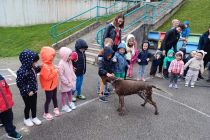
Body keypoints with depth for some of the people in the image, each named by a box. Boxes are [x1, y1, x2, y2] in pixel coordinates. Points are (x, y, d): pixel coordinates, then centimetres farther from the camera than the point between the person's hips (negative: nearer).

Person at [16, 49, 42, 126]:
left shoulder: (31, 67, -7)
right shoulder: (22, 71, -31)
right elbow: (19, 84, -25)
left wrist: (39, 68, -2)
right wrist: (27, 91, -21)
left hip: (34, 91, 7)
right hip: (27, 93, -7)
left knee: (34, 105, 22)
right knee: (28, 106, 16)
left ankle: (34, 117, 44)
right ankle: (26, 119, 42)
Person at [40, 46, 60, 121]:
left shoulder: (50, 63, 0)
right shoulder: (45, 66, -28)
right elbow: (47, 77, -30)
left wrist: (56, 71, -2)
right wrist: (55, 72, -25)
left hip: (54, 85, 8)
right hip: (48, 87, -8)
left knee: (54, 97, 24)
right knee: (48, 99, 8)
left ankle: (56, 108, 45)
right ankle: (46, 113, 27)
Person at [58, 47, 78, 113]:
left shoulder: (70, 61, -4)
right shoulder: (61, 64, -26)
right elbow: (61, 75, -24)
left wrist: (73, 79, 5)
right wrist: (67, 83, -21)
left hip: (71, 81, 7)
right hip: (65, 83, -7)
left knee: (70, 92, 25)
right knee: (64, 94, 14)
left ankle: (70, 102, 46)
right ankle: (64, 106, 32)